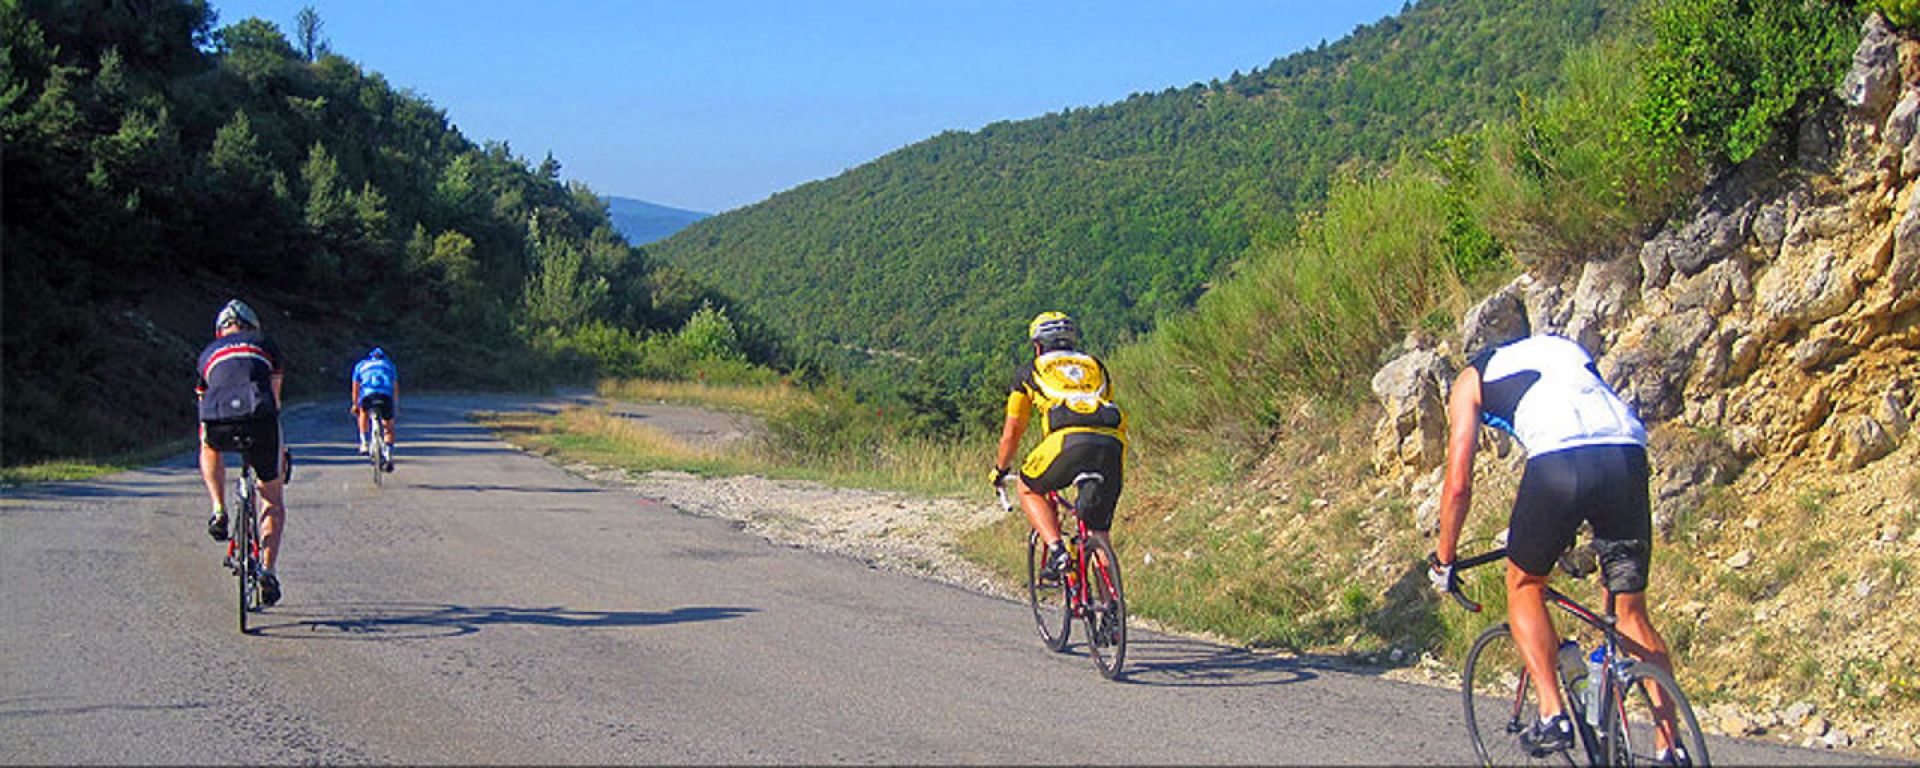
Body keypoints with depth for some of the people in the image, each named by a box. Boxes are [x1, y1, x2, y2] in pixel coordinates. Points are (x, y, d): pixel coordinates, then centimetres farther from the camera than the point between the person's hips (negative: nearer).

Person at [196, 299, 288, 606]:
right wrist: (275, 445, 46)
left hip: (218, 424, 1)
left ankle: (219, 512, 22)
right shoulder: (266, 345, 29)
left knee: (209, 448, 41)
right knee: (274, 501, 18)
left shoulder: (208, 353, 32)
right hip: (259, 418, -1)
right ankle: (267, 570, 4)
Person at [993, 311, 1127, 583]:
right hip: (1113, 445, 3)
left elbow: (1012, 431, 29)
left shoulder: (1030, 372, 25)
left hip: (1069, 441, -3)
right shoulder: (1096, 366, 33)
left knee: (1028, 490, 23)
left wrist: (1000, 469, 44)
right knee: (1099, 532, 17)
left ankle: (1056, 550, 3)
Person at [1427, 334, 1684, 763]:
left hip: (1561, 462, -4)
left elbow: (1459, 484, 19)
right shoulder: (1565, 349, 39)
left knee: (1523, 583, 19)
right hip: (1629, 455, 4)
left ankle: (1553, 715, 7)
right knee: (1632, 611, 15)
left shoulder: (1470, 381, 25)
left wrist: (1444, 559, 32)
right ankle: (1671, 747, 12)